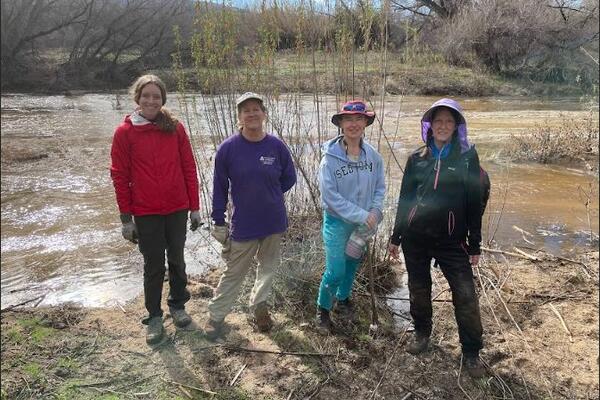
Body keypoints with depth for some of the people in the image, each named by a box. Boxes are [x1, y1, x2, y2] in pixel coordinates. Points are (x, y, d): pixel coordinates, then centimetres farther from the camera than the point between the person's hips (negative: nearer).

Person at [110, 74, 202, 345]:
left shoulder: (175, 128, 1)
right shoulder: (125, 132, -3)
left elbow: (189, 168, 3)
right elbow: (119, 176, -2)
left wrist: (194, 207, 3)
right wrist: (126, 218, -4)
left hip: (177, 209, 2)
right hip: (146, 213, -1)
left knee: (177, 260, 15)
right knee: (153, 265, 8)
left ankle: (178, 305, 34)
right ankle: (154, 317, 24)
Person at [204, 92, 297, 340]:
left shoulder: (277, 146, -8)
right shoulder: (228, 148, -12)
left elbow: (289, 178, 5)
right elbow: (219, 187, -5)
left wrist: (267, 194, 0)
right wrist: (218, 221, -4)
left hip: (274, 221, 3)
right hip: (243, 224, -2)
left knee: (269, 266, 19)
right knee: (234, 273, 9)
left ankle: (259, 304, 41)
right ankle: (216, 315, 28)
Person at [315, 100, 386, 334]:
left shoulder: (373, 156, -6)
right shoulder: (330, 157, -18)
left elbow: (380, 187, 5)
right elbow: (330, 195, -20)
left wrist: (375, 211, -13)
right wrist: (361, 215, -21)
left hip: (364, 223, 4)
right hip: (337, 221, -4)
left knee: (352, 265, 20)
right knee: (335, 272, -5)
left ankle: (343, 299, 45)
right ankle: (323, 309, 21)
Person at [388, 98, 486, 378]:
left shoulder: (467, 157, -1)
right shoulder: (417, 158, 6)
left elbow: (474, 202, 0)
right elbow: (404, 198, 10)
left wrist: (475, 245, -1)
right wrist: (396, 237, 9)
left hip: (452, 240, -2)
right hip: (415, 238, 3)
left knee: (466, 297, -4)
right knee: (418, 290, 13)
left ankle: (471, 353, 15)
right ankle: (422, 334, 37)